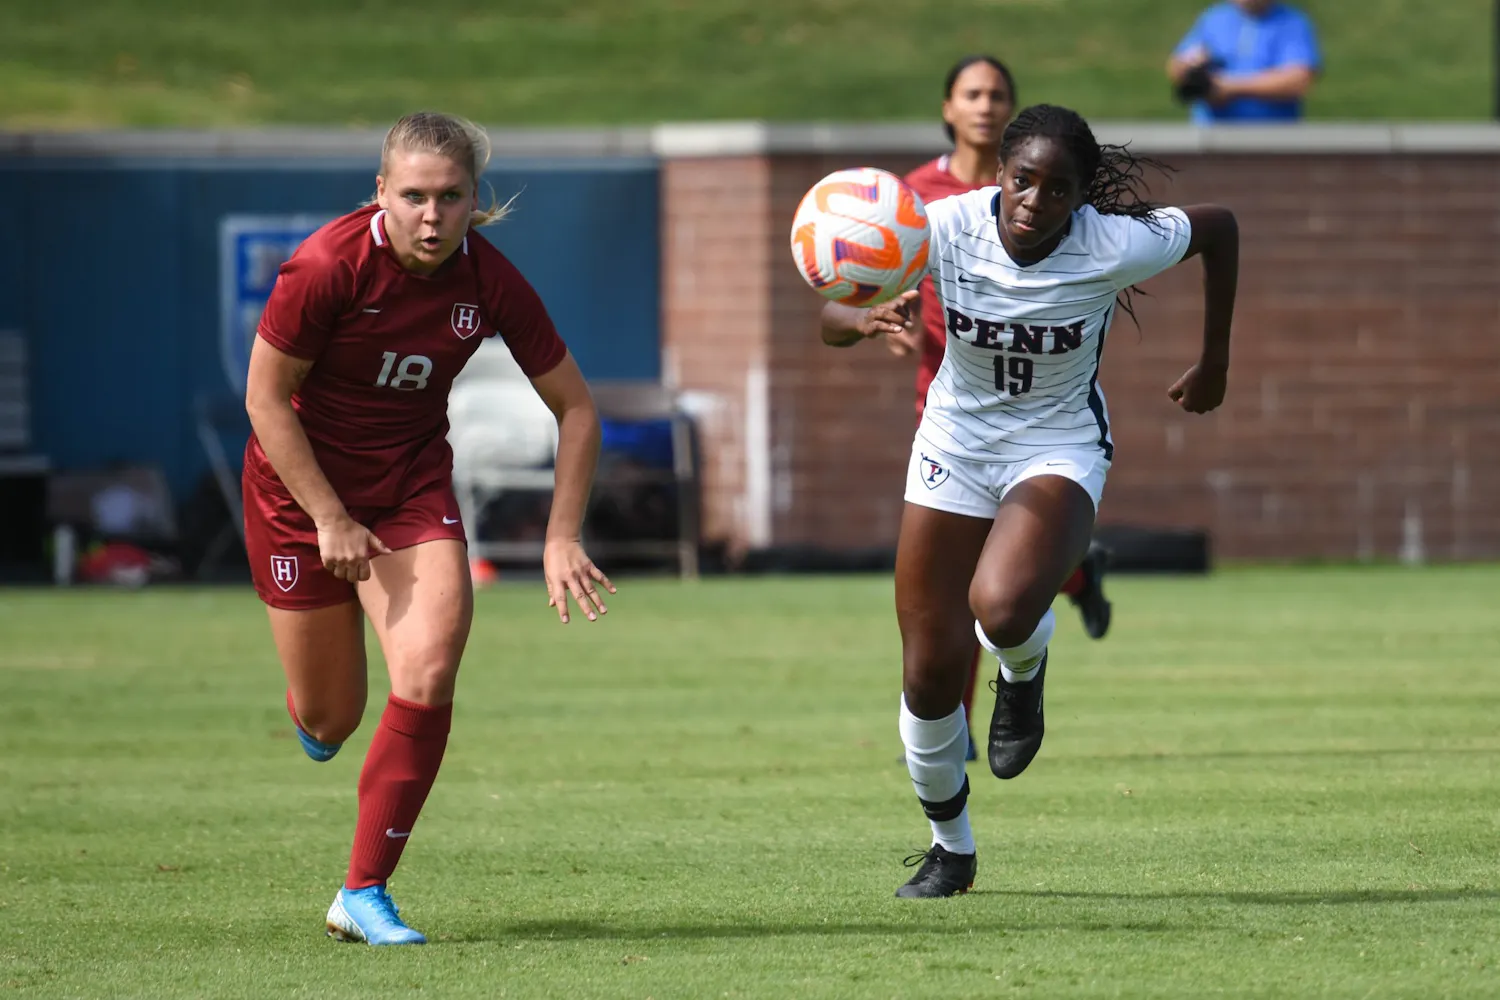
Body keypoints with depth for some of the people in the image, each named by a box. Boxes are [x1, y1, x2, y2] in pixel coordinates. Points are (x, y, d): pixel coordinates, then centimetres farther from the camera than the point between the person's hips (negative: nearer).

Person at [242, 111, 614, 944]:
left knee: (429, 674, -19)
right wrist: (331, 519, -17)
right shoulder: (327, 266, -25)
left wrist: (562, 538, -10)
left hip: (413, 480, 2)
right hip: (301, 480, -2)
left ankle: (364, 892, -8)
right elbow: (266, 398, -16)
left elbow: (575, 409, -4)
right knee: (328, 718, 6)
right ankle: (314, 715, 48)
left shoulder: (489, 282, -15)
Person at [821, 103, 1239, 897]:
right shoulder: (948, 228, -21)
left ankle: (1024, 671, 7)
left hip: (1058, 449, -2)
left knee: (1002, 607, -33)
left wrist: (1214, 363, 7)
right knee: (930, 672, 1)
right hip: (954, 445, 2)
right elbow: (834, 330, -18)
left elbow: (1218, 227, -3)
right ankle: (950, 849, 26)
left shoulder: (1114, 249, -23)